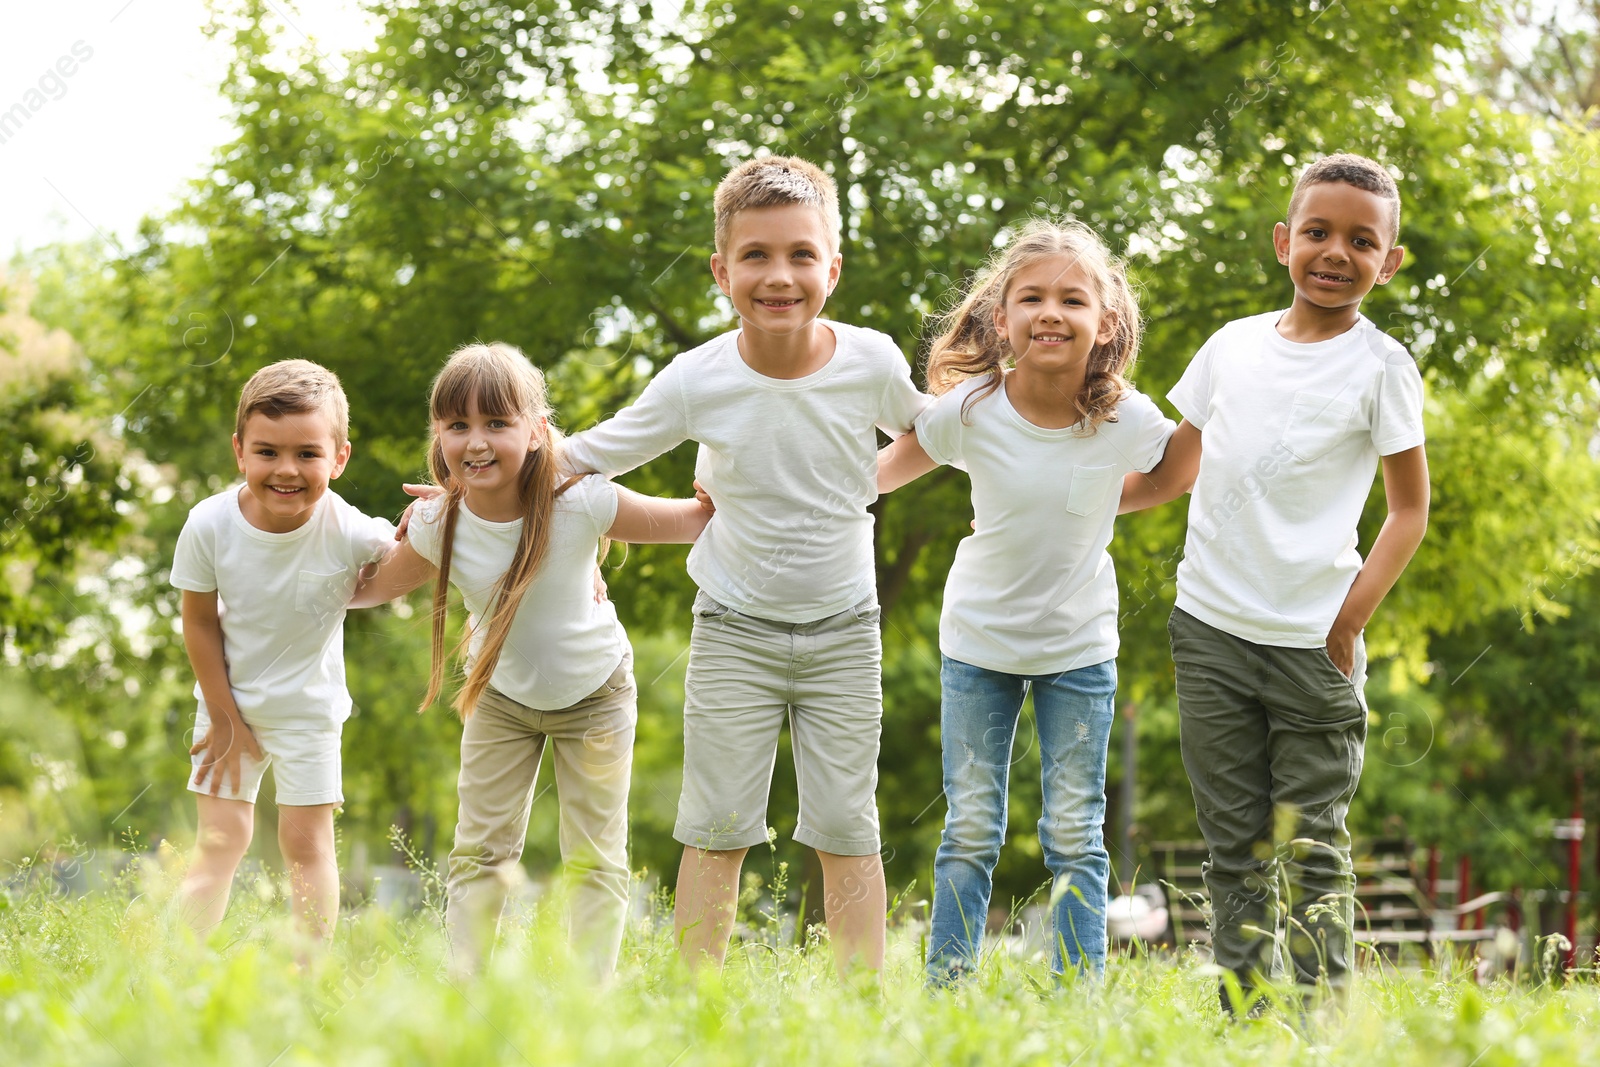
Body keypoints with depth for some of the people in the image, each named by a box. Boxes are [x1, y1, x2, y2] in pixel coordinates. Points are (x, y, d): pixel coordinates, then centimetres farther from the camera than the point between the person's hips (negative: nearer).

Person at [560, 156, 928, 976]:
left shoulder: (872, 363, -14)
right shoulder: (697, 382, -16)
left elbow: (926, 434, 11)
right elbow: (583, 459, -5)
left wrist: (862, 487, 2)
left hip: (842, 630, 1)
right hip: (735, 628, 0)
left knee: (846, 830, 3)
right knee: (716, 829, 1)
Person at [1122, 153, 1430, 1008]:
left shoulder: (1379, 366, -2)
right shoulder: (1234, 345, 9)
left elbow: (1411, 506, 1)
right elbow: (1176, 471, 20)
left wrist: (1349, 620, -9)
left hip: (1311, 645, -4)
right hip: (1210, 627, 4)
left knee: (1311, 848, -2)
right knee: (1234, 846, 7)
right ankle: (1241, 1017, 12)